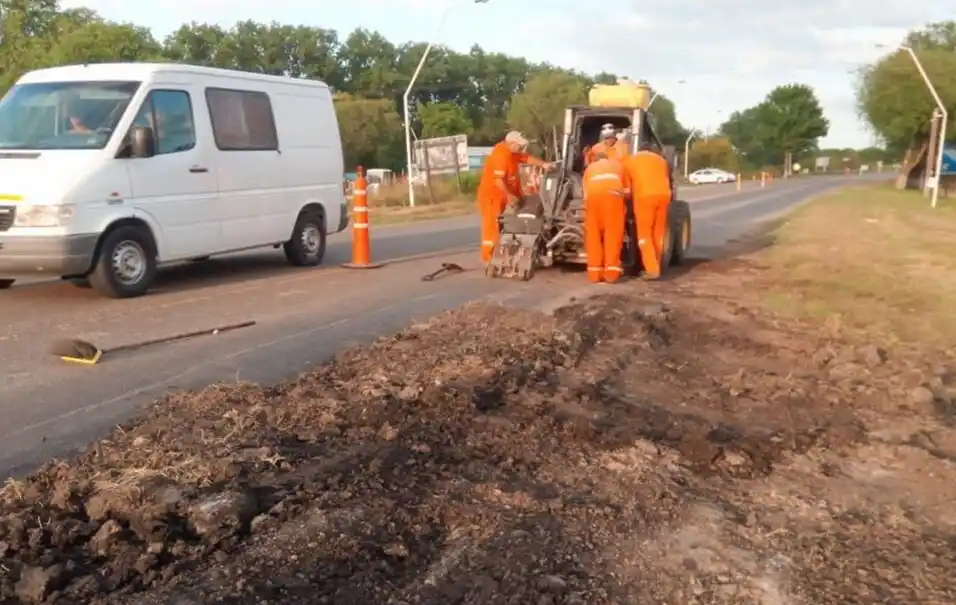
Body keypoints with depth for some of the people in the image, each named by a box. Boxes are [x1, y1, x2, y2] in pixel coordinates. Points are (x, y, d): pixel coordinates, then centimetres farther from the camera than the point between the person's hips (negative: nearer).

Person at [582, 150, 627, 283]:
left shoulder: (590, 168, 35)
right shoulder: (617, 164, 35)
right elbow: (627, 190, 30)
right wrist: (624, 207, 40)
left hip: (593, 194, 1)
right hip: (613, 193, -1)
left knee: (593, 234, 8)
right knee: (613, 233, 2)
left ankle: (595, 272, 7)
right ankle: (611, 272, -3)